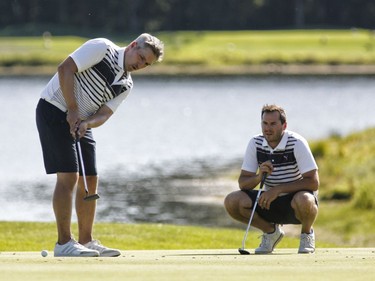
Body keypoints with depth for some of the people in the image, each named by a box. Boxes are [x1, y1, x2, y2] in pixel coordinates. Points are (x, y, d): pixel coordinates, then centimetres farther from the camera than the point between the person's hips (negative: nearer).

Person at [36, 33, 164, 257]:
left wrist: (87, 123, -23)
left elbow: (104, 114, -1)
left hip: (82, 122, 8)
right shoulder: (102, 48, -12)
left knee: (90, 180, 7)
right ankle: (64, 243, -12)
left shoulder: (126, 85, 9)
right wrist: (73, 111, -20)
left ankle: (86, 241, 17)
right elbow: (65, 68, -19)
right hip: (54, 110, -8)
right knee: (68, 176, -14)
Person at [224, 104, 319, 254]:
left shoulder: (297, 143, -17)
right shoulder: (255, 143, -4)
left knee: (304, 201, -41)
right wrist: (259, 177, -27)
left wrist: (278, 189, -27)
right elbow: (243, 183, -4)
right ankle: (271, 231, 6)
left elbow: (313, 182, -22)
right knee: (232, 201, -19)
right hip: (270, 202, 4)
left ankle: (307, 233, -4)